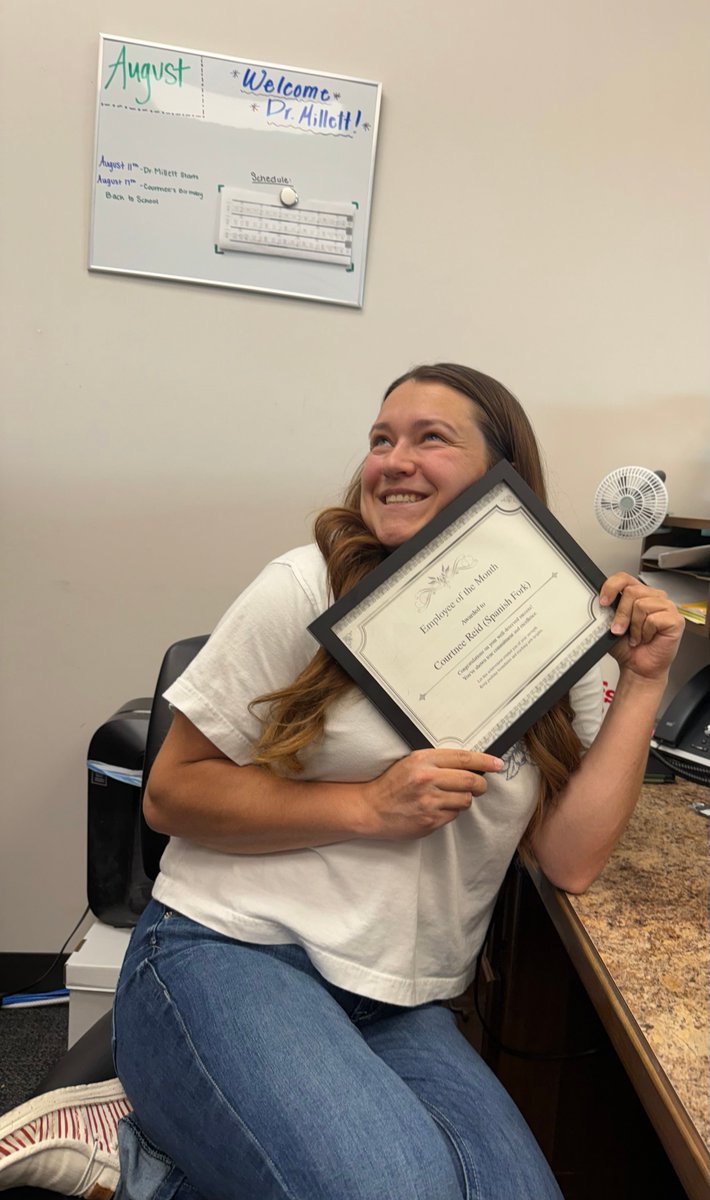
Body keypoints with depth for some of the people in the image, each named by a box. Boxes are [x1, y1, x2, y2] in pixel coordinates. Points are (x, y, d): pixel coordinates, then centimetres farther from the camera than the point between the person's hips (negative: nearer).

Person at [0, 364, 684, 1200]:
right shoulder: (311, 587, -6)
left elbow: (570, 860, -2)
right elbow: (171, 794, -4)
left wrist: (642, 683, -5)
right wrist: (368, 807, -15)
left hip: (402, 1008, 5)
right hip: (229, 951, -5)